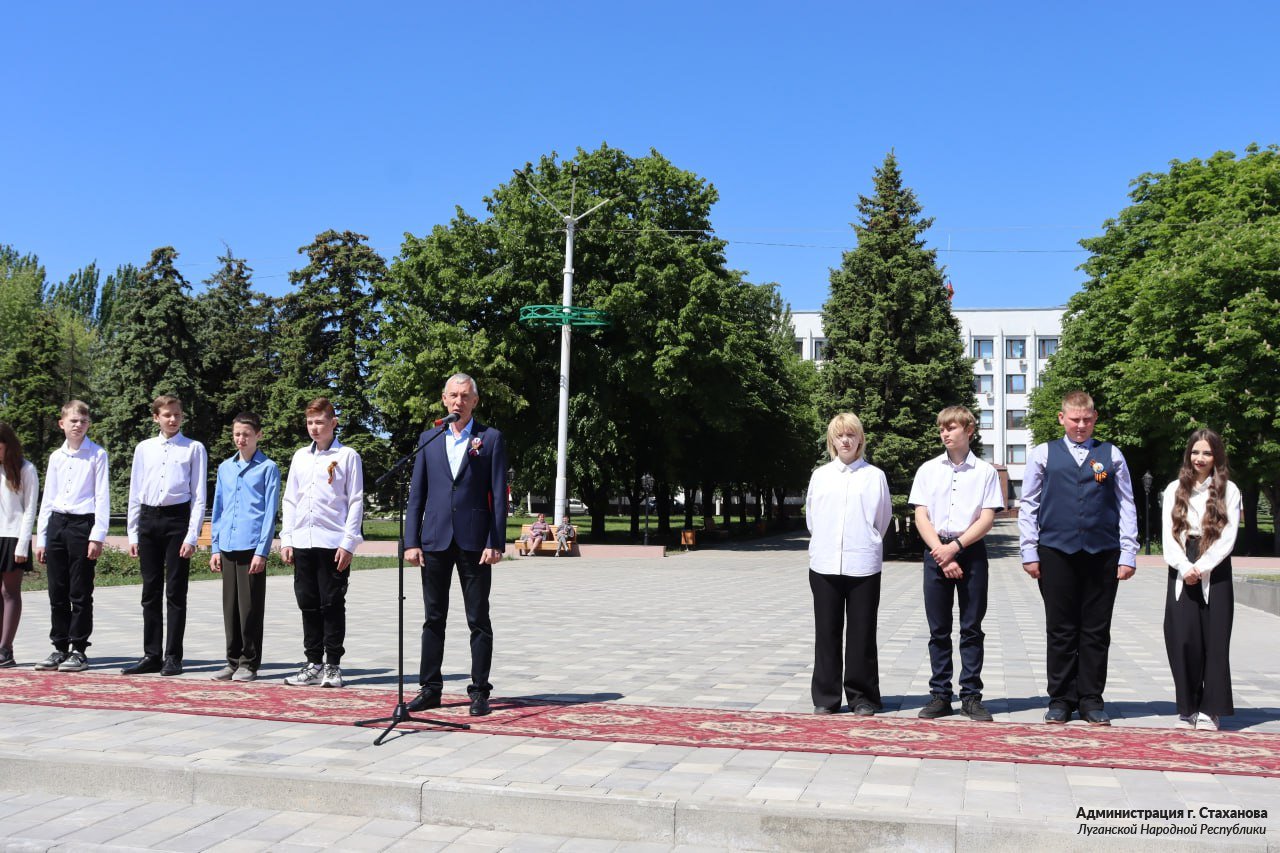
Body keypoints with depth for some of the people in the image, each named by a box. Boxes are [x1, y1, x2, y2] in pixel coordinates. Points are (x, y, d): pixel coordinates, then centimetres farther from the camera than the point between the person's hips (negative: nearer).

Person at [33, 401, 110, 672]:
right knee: (57, 593, 8)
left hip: (83, 524, -5)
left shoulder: (97, 455, -2)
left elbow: (102, 497, -5)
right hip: (57, 524, 5)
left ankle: (79, 650, 7)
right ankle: (59, 648, 17)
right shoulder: (56, 457, 13)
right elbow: (47, 499, 15)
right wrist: (41, 538, 12)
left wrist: (97, 536, -12)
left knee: (80, 594, -1)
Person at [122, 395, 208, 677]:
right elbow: (135, 493, 14)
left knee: (175, 592, 0)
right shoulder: (143, 448, 12)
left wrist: (192, 536, -10)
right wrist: (133, 534, 9)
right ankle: (151, 655, 16)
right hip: (148, 519, 4)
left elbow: (199, 496, -2)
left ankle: (173, 656, 7)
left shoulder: (194, 449, 1)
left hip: (177, 519, -4)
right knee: (150, 592, 9)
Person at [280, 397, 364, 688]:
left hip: (333, 543, -5)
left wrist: (348, 543, -10)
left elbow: (356, 502, -4)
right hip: (302, 543, 5)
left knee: (332, 605, -1)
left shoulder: (347, 456, 0)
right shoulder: (300, 456, 15)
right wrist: (286, 539, 8)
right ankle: (313, 664, 17)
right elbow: (290, 500, 16)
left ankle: (333, 665, 8)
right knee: (308, 605, 9)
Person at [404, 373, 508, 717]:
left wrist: (496, 543, -9)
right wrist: (411, 541, 1)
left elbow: (499, 495, -1)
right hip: (435, 541, 3)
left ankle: (479, 691, 10)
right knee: (434, 618, 9)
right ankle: (430, 688, 18)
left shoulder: (490, 438, 3)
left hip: (474, 542, -3)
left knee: (479, 620, 3)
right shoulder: (429, 439, 11)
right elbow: (416, 494, 10)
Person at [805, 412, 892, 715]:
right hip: (824, 564, 2)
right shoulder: (820, 475, 9)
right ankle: (825, 698, 14)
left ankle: (862, 697, 14)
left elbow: (883, 519, 8)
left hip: (863, 565, -2)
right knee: (826, 633, 6)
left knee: (862, 634, 4)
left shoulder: (875, 476, 2)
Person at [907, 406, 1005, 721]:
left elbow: (987, 518, -3)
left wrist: (956, 547, -13)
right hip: (936, 551, 1)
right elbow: (921, 517, 3)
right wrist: (940, 552, -10)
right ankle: (940, 695, 11)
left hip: (971, 551, -1)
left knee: (972, 628, 3)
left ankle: (971, 695, 9)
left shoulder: (985, 471, 3)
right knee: (939, 630, 5)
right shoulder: (928, 470, 8)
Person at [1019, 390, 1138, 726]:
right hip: (1056, 553, -1)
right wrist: (1030, 553, 0)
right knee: (1060, 631, 4)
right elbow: (1028, 506, 7)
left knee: (1096, 631, 5)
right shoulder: (1043, 455, 7)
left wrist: (1128, 555, 1)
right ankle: (1061, 699, 13)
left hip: (1102, 555, 1)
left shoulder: (1112, 455, 10)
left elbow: (1126, 506, 8)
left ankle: (1091, 699, 15)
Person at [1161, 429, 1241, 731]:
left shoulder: (1228, 491, 3)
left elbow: (1227, 539, -5)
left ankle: (1210, 710, 5)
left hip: (1215, 574, -1)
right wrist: (1185, 567, -13)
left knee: (1214, 641, -2)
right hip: (1181, 574, 1)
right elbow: (1168, 536, 2)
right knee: (1182, 641, -3)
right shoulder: (1175, 490, 9)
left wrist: (1200, 568, -14)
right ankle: (1187, 710, 5)